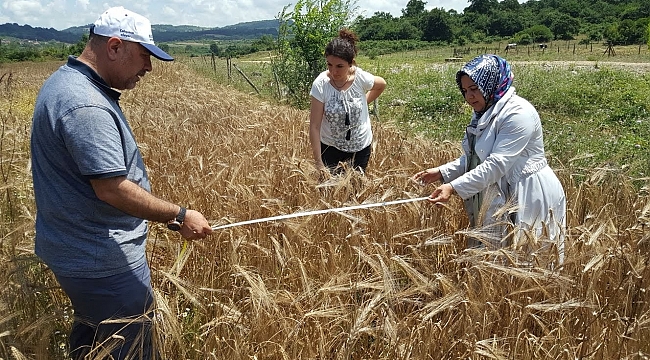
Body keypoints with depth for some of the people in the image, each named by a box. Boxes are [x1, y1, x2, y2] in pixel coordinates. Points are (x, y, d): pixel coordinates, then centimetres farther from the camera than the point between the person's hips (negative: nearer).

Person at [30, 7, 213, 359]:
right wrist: (180, 216, -18)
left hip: (77, 250, 11)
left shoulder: (66, 81, 9)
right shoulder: (85, 105, -25)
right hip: (103, 262, -10)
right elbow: (112, 188, -28)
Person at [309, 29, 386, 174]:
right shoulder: (320, 84, -22)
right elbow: (314, 126, -21)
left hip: (361, 146, 2)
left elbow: (382, 84, 8)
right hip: (331, 147, -1)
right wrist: (319, 163, -22)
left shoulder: (361, 78, -17)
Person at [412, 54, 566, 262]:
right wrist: (441, 173, -3)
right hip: (499, 197, 9)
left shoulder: (518, 113, -18)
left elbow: (497, 164, -26)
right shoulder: (484, 114, 11)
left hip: (529, 198, -9)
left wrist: (454, 188, -30)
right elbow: (472, 159, 12)